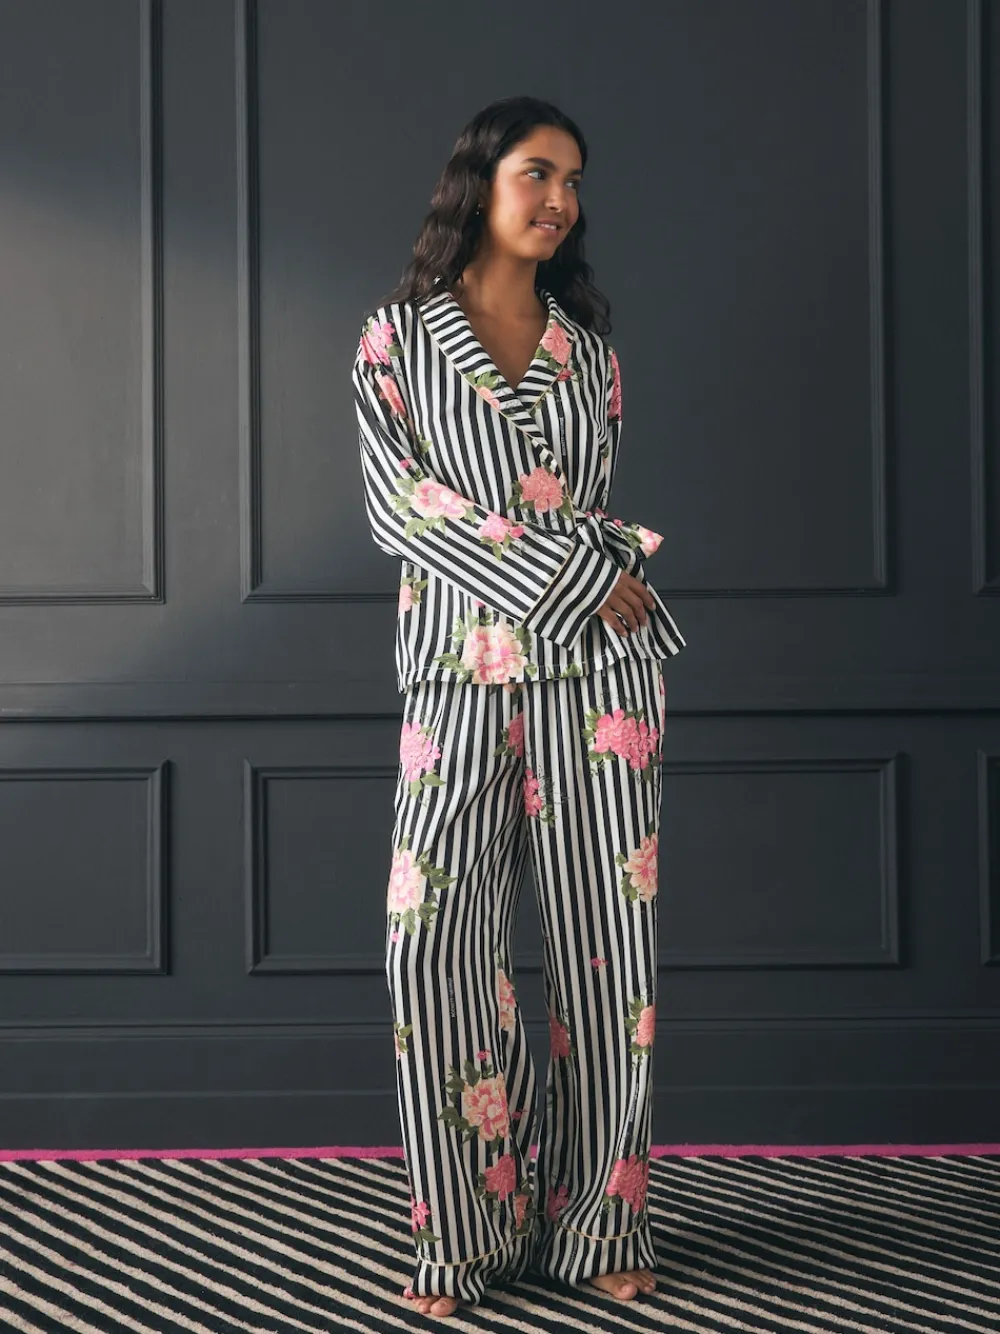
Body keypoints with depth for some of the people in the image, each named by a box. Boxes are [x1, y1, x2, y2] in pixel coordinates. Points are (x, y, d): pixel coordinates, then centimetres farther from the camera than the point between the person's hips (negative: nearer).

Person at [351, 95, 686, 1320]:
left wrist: (634, 632, 7)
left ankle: (597, 1227, 9)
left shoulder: (588, 352, 13)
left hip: (598, 671, 2)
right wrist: (563, 572, -12)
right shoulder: (399, 337, 4)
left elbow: (603, 517, 16)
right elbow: (394, 505, -7)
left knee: (605, 943, 1)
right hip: (462, 673, -2)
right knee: (434, 943, -9)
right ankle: (466, 1234, 2)